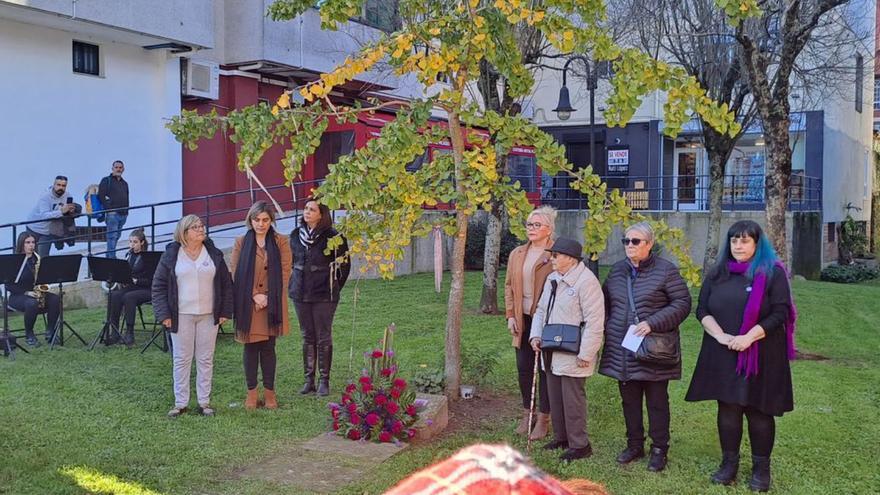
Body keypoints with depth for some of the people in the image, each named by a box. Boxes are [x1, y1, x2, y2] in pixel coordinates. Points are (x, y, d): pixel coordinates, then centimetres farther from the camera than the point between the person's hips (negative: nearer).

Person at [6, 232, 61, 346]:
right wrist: (26, 292, -21)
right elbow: (9, 285, -9)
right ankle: (29, 335, -14)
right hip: (18, 296, -4)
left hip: (36, 294, 4)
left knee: (55, 299, -24)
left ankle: (50, 332, -13)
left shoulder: (37, 260, 8)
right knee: (32, 303, -36)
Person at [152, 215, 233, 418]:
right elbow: (159, 285, 1)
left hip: (208, 316, 2)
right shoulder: (171, 255, 0)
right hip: (181, 316, -1)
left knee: (206, 360, 6)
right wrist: (164, 314, -6)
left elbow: (226, 283, 8)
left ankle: (204, 402, 15)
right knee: (182, 359, 4)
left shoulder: (214, 254, 5)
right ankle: (180, 403, 13)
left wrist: (225, 311, 3)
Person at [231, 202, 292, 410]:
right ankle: (251, 391, 15)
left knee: (268, 348, 6)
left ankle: (269, 391, 14)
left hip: (272, 305, 0)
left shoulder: (281, 242, 4)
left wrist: (269, 297, -9)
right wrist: (255, 295, -9)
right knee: (251, 348, 5)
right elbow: (235, 273, 0)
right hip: (247, 305, 0)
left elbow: (285, 272, -1)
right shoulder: (241, 243, 4)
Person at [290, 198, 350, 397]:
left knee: (324, 338, 1)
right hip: (300, 294, 5)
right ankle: (309, 379, 18)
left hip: (324, 295, -5)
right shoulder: (296, 235, 6)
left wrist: (334, 288, 1)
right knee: (307, 337, 10)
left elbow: (344, 265, -2)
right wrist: (296, 284, 12)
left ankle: (324, 380, 11)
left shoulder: (332, 237, -9)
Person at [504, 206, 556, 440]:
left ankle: (544, 419, 16)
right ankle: (527, 413, 28)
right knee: (523, 367, 12)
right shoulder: (517, 254, 10)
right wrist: (510, 315, 7)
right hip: (523, 319, 6)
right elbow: (509, 286, 14)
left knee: (545, 369, 4)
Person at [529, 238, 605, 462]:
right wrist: (536, 335, 6)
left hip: (573, 355, -9)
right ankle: (561, 438, 30)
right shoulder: (552, 279, 11)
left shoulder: (586, 281, -17)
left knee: (572, 398, -2)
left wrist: (585, 354, -20)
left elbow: (594, 322, -20)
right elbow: (541, 310, 20)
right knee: (555, 396, 16)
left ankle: (579, 445, 10)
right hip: (552, 353, 9)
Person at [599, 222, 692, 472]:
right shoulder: (617, 270, 9)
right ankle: (634, 444, 28)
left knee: (657, 402, 6)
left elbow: (682, 303, -11)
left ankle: (659, 449, 19)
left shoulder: (665, 270, -8)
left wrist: (652, 323, -19)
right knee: (629, 400, 14)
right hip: (622, 350, 5)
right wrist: (608, 327, 6)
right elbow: (605, 301, 20)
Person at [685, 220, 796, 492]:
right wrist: (720, 335, -11)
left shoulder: (773, 273, -3)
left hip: (760, 355, -3)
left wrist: (749, 337, -19)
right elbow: (702, 310, 6)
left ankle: (761, 468, 15)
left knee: (758, 409, 2)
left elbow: (780, 313, -9)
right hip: (723, 355, 3)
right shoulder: (718, 274, 9)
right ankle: (729, 463, 18)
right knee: (727, 407, 7)